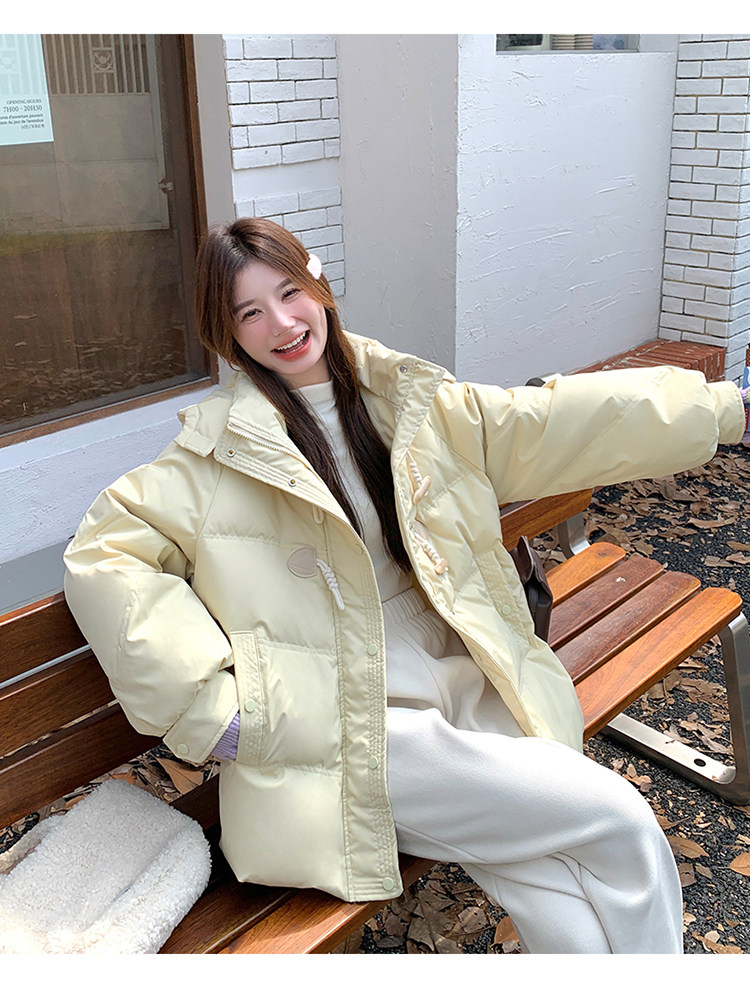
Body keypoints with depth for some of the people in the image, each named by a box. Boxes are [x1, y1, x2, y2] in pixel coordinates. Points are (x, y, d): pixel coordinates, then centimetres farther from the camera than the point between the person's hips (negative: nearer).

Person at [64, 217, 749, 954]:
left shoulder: (407, 402, 8)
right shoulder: (221, 450, -3)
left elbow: (554, 424, 6)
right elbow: (100, 558, -9)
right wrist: (213, 708, -14)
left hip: (467, 684, 4)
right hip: (354, 731, -4)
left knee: (573, 926, -13)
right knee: (620, 820, -12)